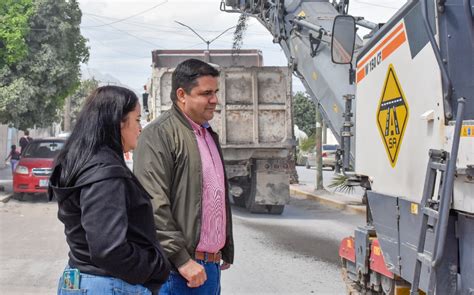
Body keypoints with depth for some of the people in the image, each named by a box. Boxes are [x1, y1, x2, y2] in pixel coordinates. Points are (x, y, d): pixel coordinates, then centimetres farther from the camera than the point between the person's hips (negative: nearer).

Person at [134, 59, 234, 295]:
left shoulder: (209, 134, 19)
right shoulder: (159, 133, -10)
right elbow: (154, 205, -18)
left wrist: (227, 251, 22)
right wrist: (182, 259, -20)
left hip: (211, 266, 8)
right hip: (179, 268, -8)